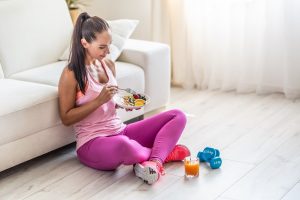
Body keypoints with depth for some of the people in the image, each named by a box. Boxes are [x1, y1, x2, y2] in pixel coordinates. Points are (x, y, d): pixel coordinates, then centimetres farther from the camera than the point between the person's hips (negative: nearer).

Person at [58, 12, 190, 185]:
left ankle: (154, 162, -25)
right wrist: (99, 100, -18)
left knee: (178, 116, -1)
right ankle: (163, 152, -10)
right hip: (92, 142, -7)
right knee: (122, 146, -43)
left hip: (120, 131, 8)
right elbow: (66, 118, -9)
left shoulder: (109, 65, 10)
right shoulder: (71, 74, -10)